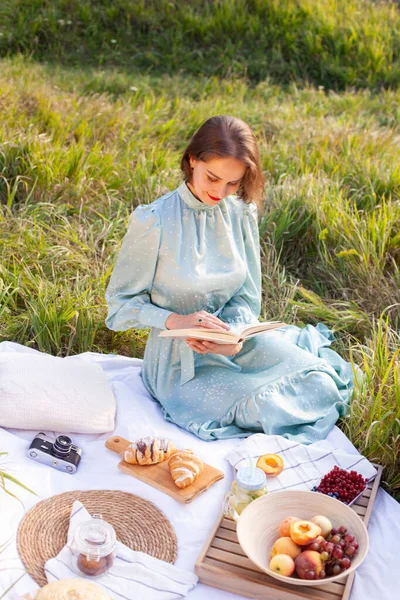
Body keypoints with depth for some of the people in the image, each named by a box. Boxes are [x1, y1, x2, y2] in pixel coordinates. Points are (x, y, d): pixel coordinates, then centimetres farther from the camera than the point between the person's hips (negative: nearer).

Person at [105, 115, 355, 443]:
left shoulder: (241, 213, -3)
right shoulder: (153, 222, -17)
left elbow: (246, 297, 1)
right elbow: (121, 302, -9)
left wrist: (234, 339, -20)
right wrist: (176, 320, -26)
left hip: (237, 341, 4)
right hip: (181, 358, -4)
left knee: (322, 383, -15)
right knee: (262, 408, -25)